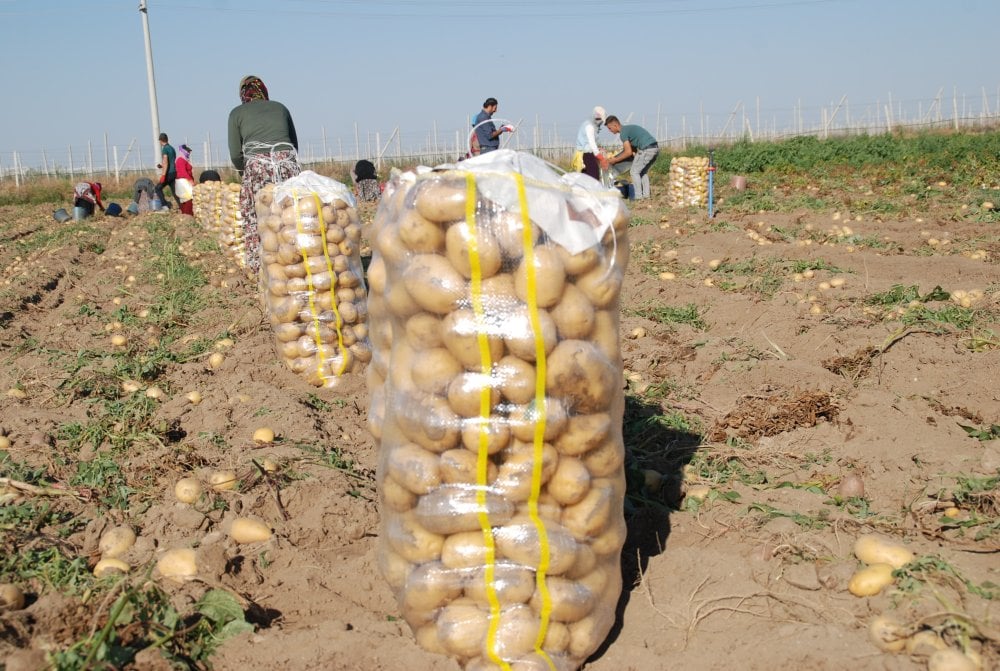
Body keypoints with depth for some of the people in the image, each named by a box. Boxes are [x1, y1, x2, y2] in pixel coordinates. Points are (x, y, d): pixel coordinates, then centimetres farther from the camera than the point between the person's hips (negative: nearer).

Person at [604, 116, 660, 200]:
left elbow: (629, 152, -9)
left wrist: (615, 160, 0)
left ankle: (638, 196, 1)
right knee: (643, 172, 20)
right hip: (655, 148, 9)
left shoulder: (623, 132, -6)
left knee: (634, 172, 2)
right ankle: (646, 195, 16)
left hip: (647, 150, -9)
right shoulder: (628, 128, 24)